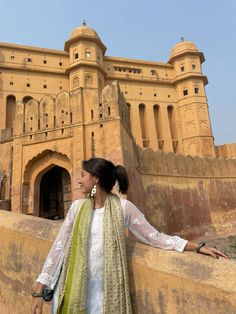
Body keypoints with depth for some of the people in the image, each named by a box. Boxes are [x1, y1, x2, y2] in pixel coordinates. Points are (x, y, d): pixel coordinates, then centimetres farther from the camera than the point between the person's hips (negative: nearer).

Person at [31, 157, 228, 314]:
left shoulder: (123, 207, -10)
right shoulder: (77, 207, -2)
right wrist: (39, 290, -1)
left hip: (106, 291, -2)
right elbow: (58, 247, 0)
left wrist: (198, 247, -9)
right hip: (73, 289, 3)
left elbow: (156, 237, -5)